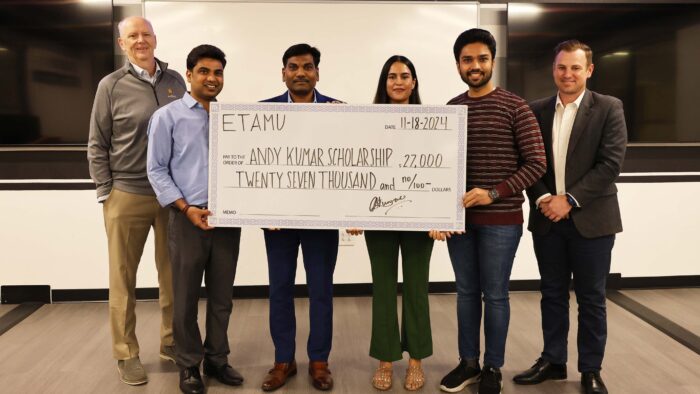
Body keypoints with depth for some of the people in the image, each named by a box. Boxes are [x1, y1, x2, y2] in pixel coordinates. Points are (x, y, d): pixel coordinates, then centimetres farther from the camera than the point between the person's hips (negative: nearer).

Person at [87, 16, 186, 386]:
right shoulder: (111, 86, -1)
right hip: (127, 196, -2)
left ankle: (171, 342, 26)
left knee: (173, 274, 10)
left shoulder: (175, 81, 7)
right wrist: (106, 193, -4)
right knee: (123, 277, 6)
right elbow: (97, 145, 1)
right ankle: (125, 353, 19)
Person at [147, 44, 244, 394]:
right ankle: (189, 365, 25)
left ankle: (216, 359, 29)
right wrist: (187, 208, -12)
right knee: (186, 297, 9)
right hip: (187, 218, -3)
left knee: (222, 296, 12)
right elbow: (157, 170, -3)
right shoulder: (167, 116, 1)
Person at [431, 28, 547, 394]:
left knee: (495, 295, 6)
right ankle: (468, 362, 29)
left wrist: (494, 193, -17)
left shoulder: (514, 107, -4)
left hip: (500, 220, -4)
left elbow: (536, 163, -7)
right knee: (466, 292, 14)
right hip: (459, 218, 4)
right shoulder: (449, 110, 7)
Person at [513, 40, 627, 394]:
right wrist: (542, 199, -11)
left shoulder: (609, 108, -2)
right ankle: (552, 361, 27)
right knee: (552, 295, 13)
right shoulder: (536, 111, 7)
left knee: (591, 299, 8)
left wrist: (570, 200, -16)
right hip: (547, 218, 3)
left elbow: (611, 163, -10)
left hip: (591, 219, -3)